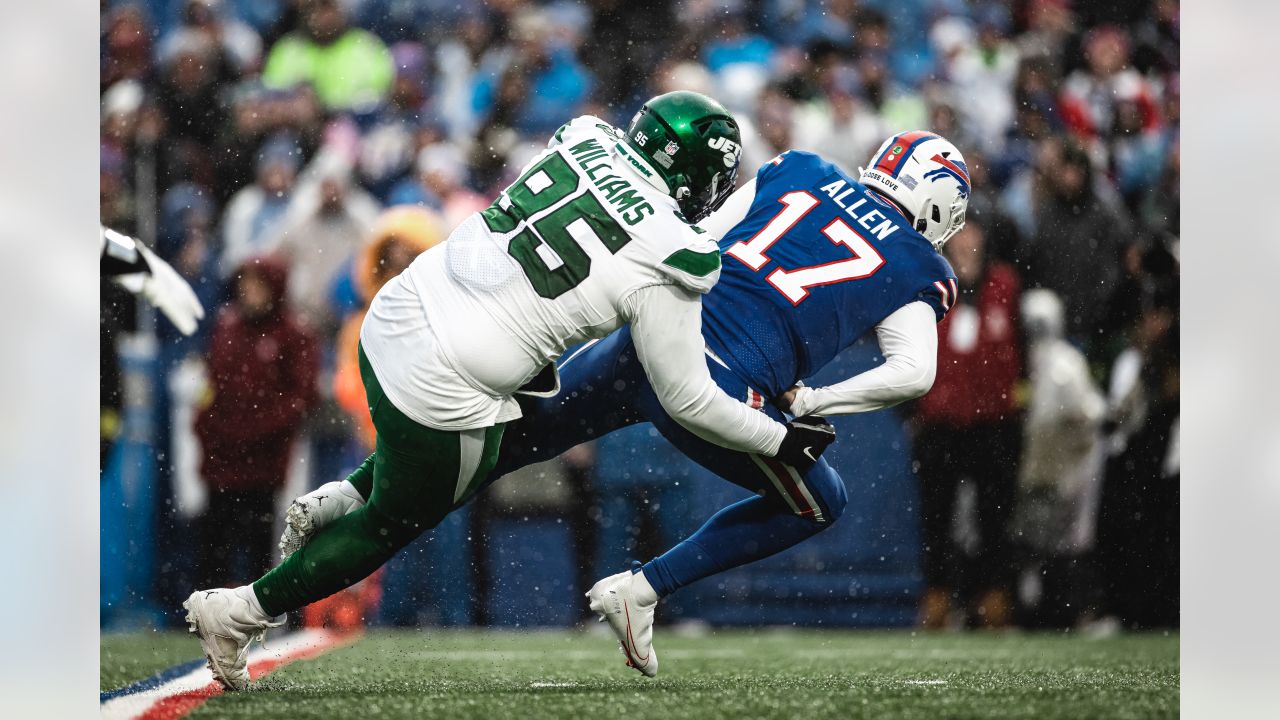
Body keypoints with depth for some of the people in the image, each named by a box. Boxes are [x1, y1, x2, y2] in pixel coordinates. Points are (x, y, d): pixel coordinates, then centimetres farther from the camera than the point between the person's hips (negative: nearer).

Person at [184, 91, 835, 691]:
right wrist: (782, 440, 10)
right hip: (444, 388, -6)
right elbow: (688, 401, -3)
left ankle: (337, 501, 23)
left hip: (392, 317, 6)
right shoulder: (667, 266, -11)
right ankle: (240, 614, 20)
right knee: (392, 527, 18)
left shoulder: (583, 141, 4)